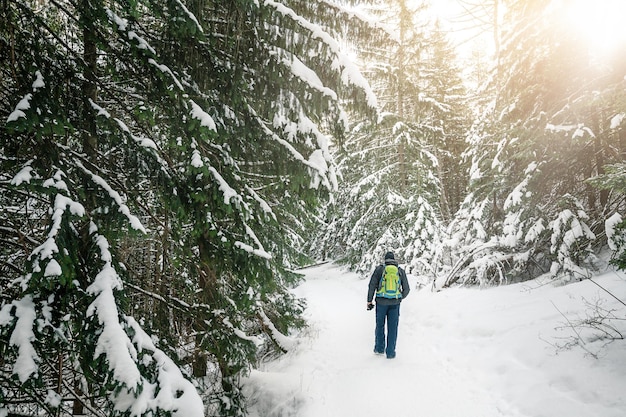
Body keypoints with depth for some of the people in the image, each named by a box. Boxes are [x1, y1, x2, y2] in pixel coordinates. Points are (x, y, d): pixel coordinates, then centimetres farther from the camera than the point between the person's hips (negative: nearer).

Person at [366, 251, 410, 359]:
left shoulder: (379, 269, 1)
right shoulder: (401, 271, 6)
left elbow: (372, 285, -3)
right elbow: (406, 289, 9)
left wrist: (369, 301, 2)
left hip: (381, 301, -1)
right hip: (395, 302, 1)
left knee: (380, 325, 16)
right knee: (392, 328, 7)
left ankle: (379, 348, 22)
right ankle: (390, 352, 9)